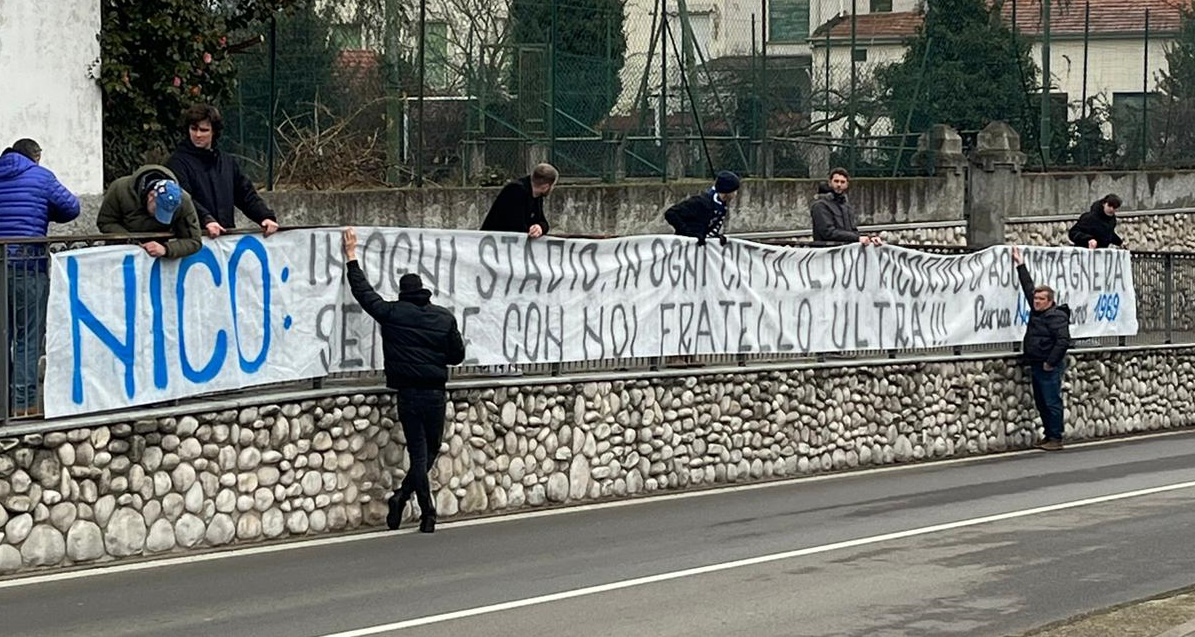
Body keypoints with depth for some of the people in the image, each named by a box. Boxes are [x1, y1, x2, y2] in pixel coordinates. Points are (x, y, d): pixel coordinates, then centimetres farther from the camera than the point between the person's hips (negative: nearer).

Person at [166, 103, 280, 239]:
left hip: (227, 235, 5)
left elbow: (247, 195, 18)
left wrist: (267, 217, 0)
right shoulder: (177, 163, 0)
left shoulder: (228, 162, 20)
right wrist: (206, 220, -31)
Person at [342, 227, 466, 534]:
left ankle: (428, 513, -5)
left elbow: (363, 292, 8)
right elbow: (457, 355, 10)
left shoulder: (392, 313, -2)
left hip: (408, 393, -1)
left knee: (419, 453, 3)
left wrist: (352, 257, 18)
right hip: (435, 392, 1)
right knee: (430, 450, 14)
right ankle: (403, 497, 3)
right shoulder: (445, 318, 4)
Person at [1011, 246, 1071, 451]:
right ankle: (1049, 436, 18)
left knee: (1052, 403, -7)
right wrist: (1020, 266, 25)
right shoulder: (1036, 311, 12)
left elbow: (1064, 340, -22)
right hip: (1036, 365, 10)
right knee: (1041, 403, 12)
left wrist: (1051, 362, -20)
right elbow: (1028, 287, 22)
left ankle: (1056, 439, -4)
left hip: (1050, 368, -10)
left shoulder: (1056, 316, -14)